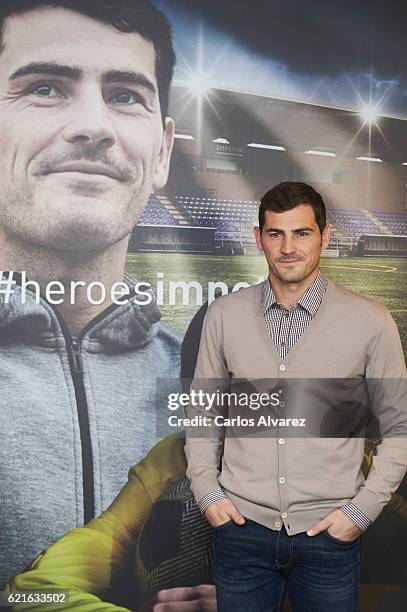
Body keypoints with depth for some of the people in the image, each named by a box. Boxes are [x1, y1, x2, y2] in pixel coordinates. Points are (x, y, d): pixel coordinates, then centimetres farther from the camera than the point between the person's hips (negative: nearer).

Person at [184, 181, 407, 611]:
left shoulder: (370, 321, -7)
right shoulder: (224, 315, -1)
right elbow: (203, 412, 8)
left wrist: (363, 509, -5)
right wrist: (206, 491, 0)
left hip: (329, 531, -1)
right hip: (241, 524, 2)